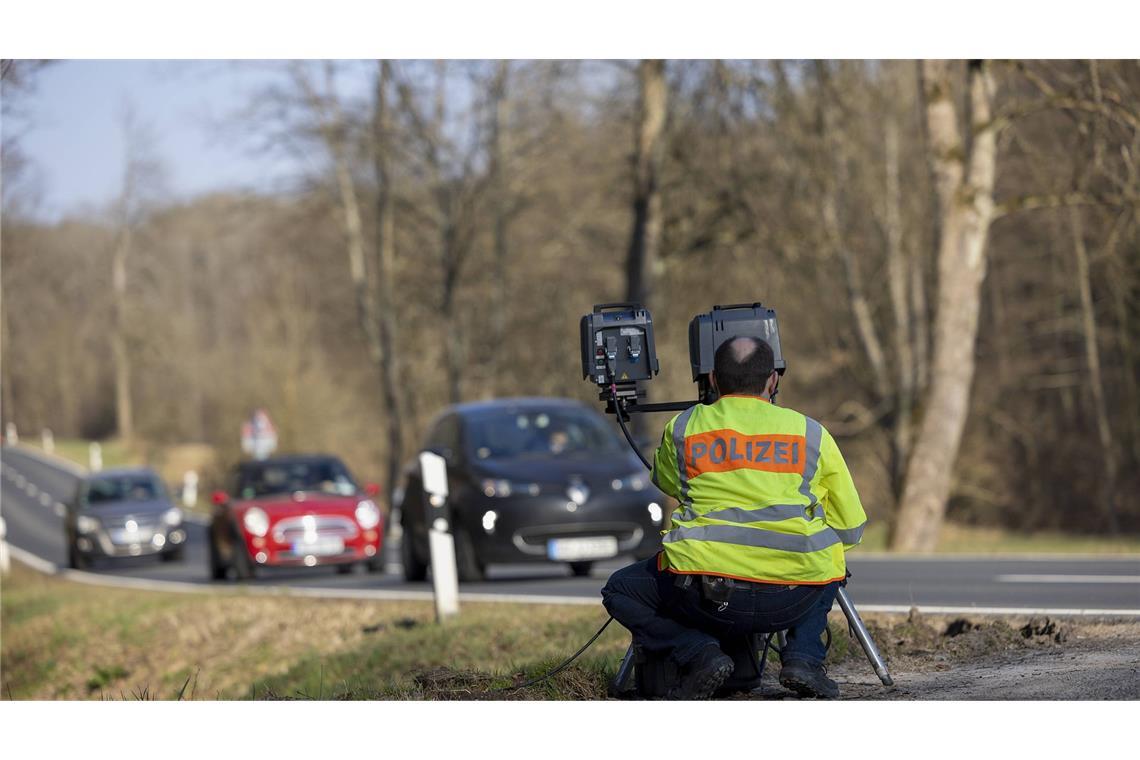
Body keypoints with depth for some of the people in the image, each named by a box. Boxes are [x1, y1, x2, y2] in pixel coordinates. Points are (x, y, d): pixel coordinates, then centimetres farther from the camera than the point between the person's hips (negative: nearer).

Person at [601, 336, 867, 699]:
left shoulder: (681, 428, 11)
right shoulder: (812, 433, 12)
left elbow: (665, 482, 33)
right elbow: (851, 529, 16)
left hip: (705, 594, -2)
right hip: (794, 600, 2)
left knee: (621, 591, 24)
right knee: (828, 571, 36)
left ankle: (698, 653, 0)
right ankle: (804, 655, 10)